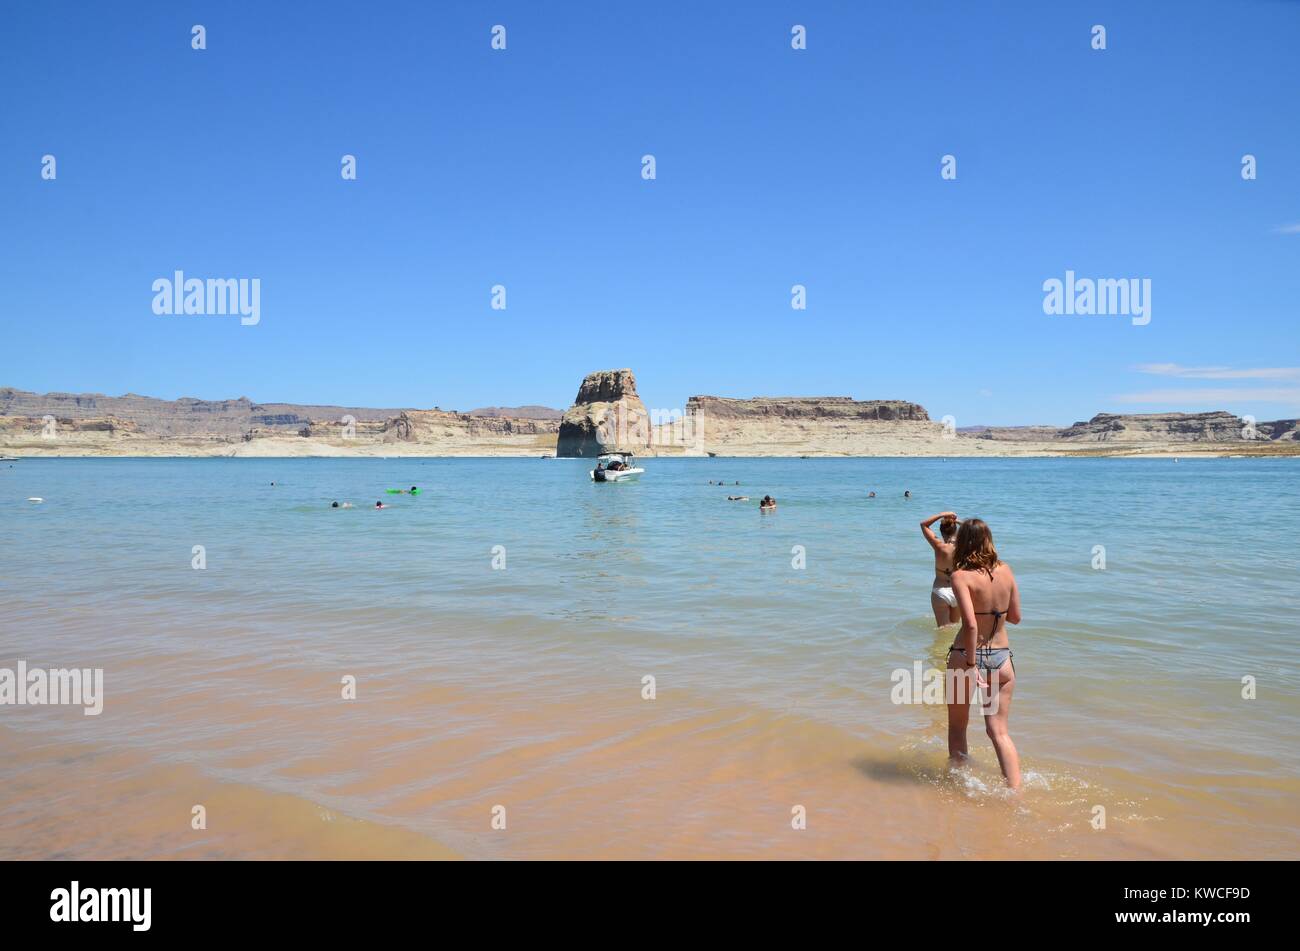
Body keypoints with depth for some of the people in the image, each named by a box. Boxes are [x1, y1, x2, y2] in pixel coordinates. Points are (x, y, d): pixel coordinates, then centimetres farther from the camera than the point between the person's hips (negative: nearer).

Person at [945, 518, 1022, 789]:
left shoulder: (962, 576, -14)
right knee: (999, 731, 9)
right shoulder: (1005, 570, 0)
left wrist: (971, 663, -19)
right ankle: (1015, 791, -2)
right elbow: (1015, 617, 10)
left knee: (957, 727, 17)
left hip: (967, 657, -4)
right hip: (1002, 658, 4)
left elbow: (971, 624, -24)